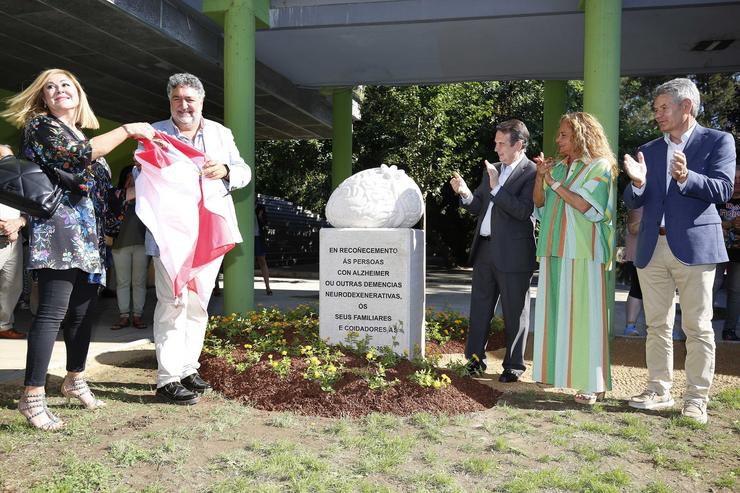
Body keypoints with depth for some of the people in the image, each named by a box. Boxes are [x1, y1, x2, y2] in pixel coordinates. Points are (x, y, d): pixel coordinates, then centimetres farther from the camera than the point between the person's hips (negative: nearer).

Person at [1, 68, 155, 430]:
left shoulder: (85, 135, 24)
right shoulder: (39, 125, 1)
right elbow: (79, 154, -18)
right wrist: (128, 130, -13)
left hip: (88, 237, 8)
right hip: (57, 232, -8)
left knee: (82, 311, 11)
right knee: (52, 312, -13)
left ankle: (75, 379, 25)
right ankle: (33, 396, -8)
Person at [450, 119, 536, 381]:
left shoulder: (532, 173, -9)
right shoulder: (491, 170, 13)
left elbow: (523, 211, -19)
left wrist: (496, 186, -19)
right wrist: (465, 193, -3)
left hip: (513, 254, -7)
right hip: (484, 249, 7)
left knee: (514, 312, 6)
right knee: (479, 307, 14)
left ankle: (514, 365, 18)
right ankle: (475, 358, 26)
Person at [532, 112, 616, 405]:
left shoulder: (599, 167, -2)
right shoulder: (558, 168, 16)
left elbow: (587, 206, -13)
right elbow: (540, 204, 13)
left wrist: (554, 183, -11)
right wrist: (540, 177, -2)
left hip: (583, 253, -6)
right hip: (555, 251, 6)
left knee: (583, 314, -7)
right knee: (556, 312, 8)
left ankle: (592, 383, -2)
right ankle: (558, 369, 18)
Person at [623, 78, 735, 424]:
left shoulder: (717, 141, 2)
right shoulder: (648, 150, 14)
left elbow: (723, 190, -9)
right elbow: (633, 202, 8)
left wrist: (686, 177, -26)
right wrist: (637, 183, -14)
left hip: (694, 246, -4)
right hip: (652, 249, 5)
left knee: (697, 327, 0)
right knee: (657, 325, 10)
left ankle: (696, 399, 10)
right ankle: (659, 391, 20)